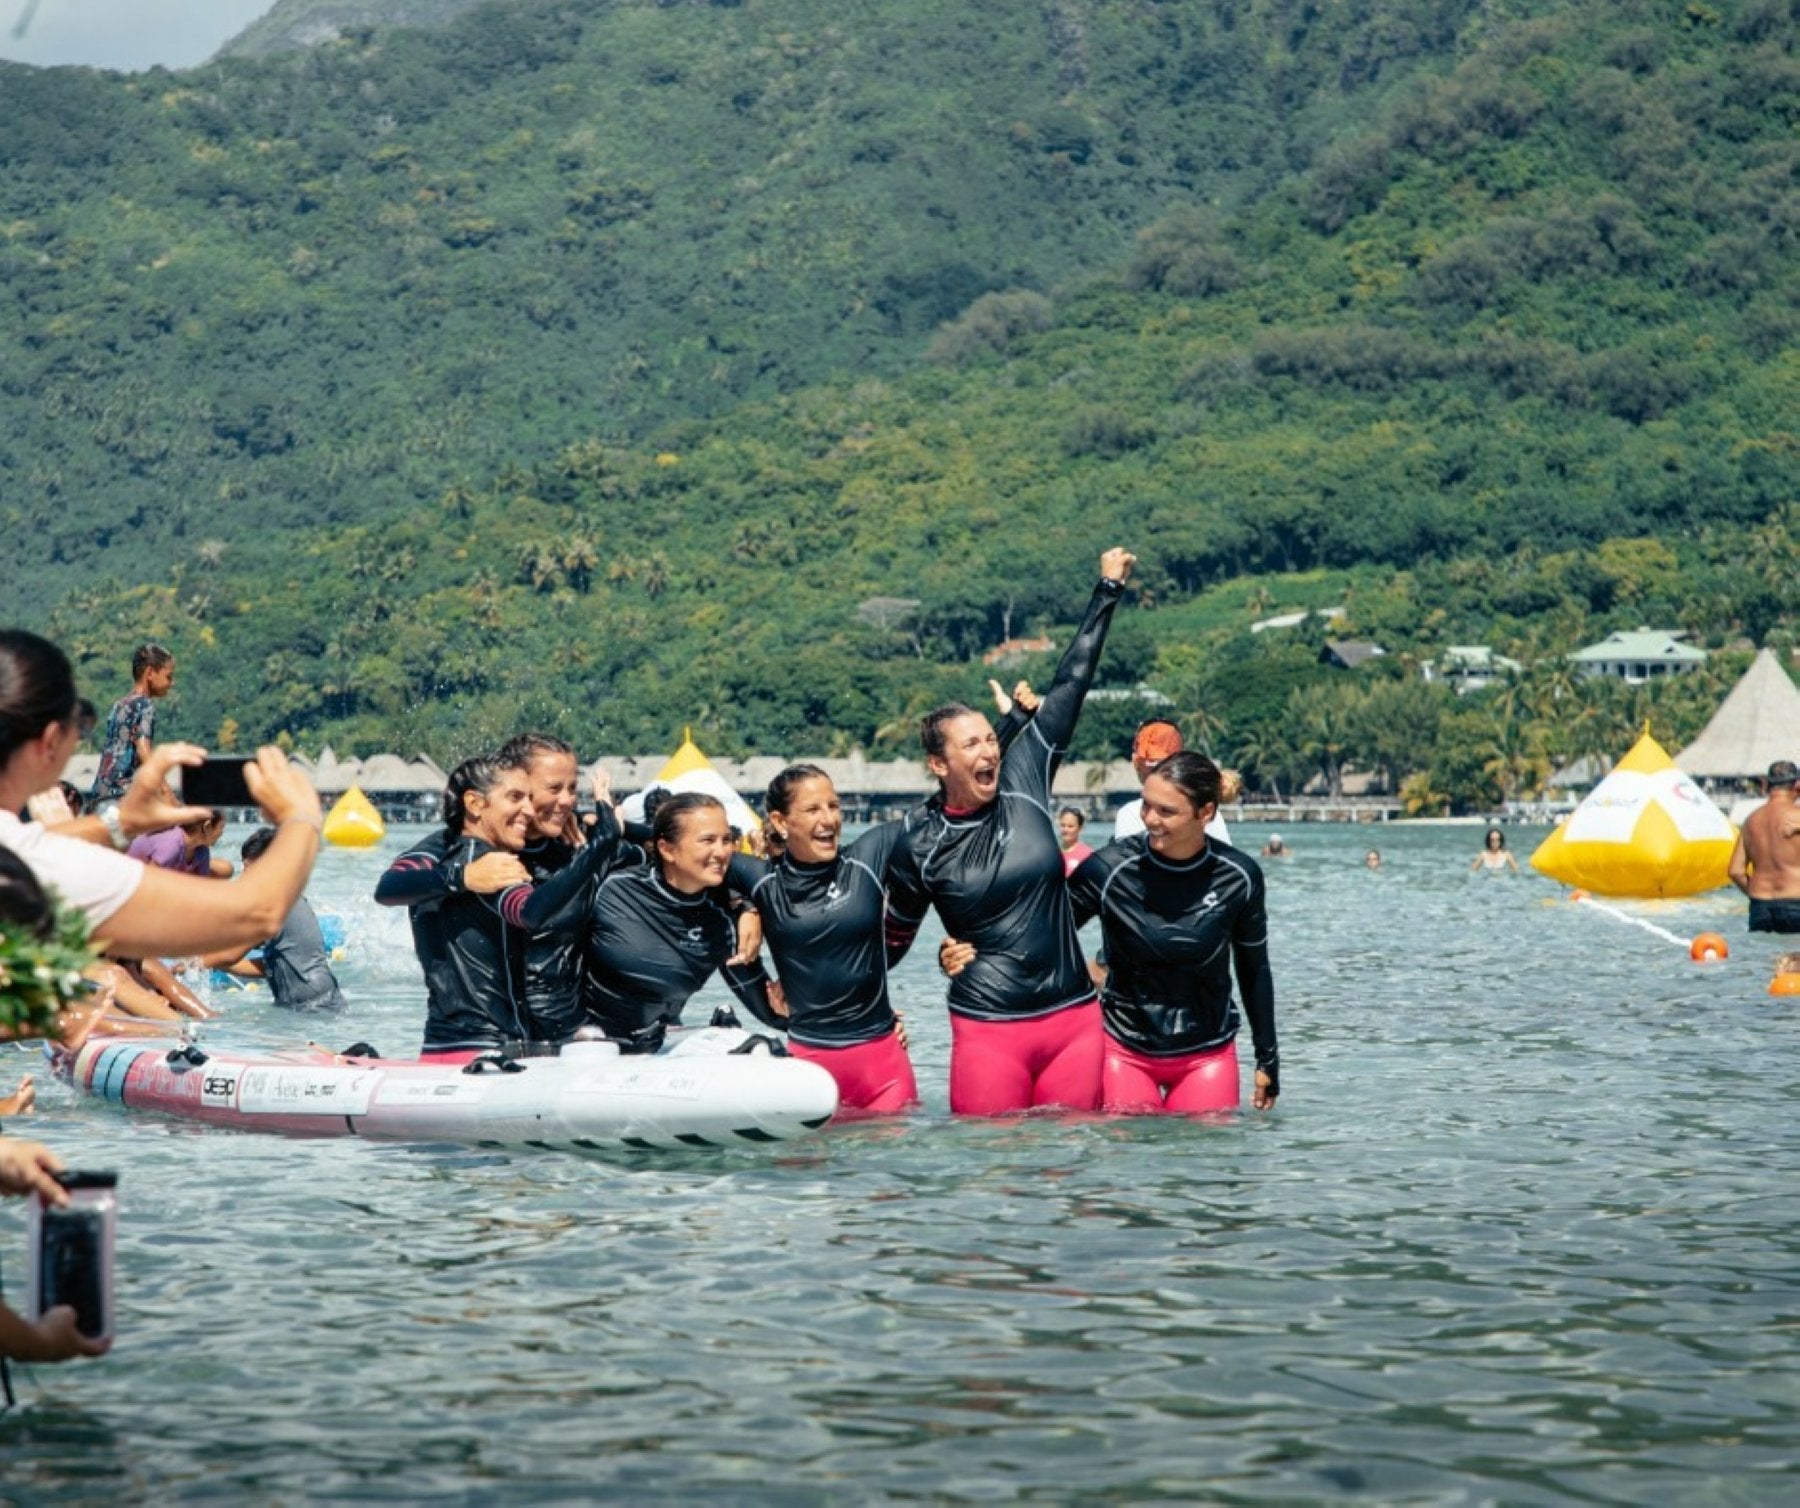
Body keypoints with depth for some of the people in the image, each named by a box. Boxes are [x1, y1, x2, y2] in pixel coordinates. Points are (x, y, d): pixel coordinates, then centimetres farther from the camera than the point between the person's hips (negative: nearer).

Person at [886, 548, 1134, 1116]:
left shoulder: (1023, 783, 4)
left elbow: (1070, 687, 8)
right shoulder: (921, 843, -2)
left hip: (1075, 1020, 3)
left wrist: (1108, 591, 12)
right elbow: (892, 935, 11)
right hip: (988, 1029, -3)